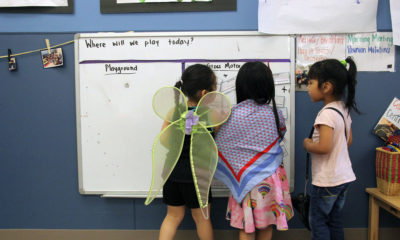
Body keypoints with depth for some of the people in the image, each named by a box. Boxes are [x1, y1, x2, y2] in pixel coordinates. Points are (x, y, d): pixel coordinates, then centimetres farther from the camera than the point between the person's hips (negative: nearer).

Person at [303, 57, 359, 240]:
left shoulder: (327, 113, -22)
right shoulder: (344, 109, 6)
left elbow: (323, 147, -31)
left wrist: (307, 144, -12)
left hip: (327, 180, -9)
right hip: (344, 176, 9)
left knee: (317, 221, 5)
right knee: (335, 220, 19)